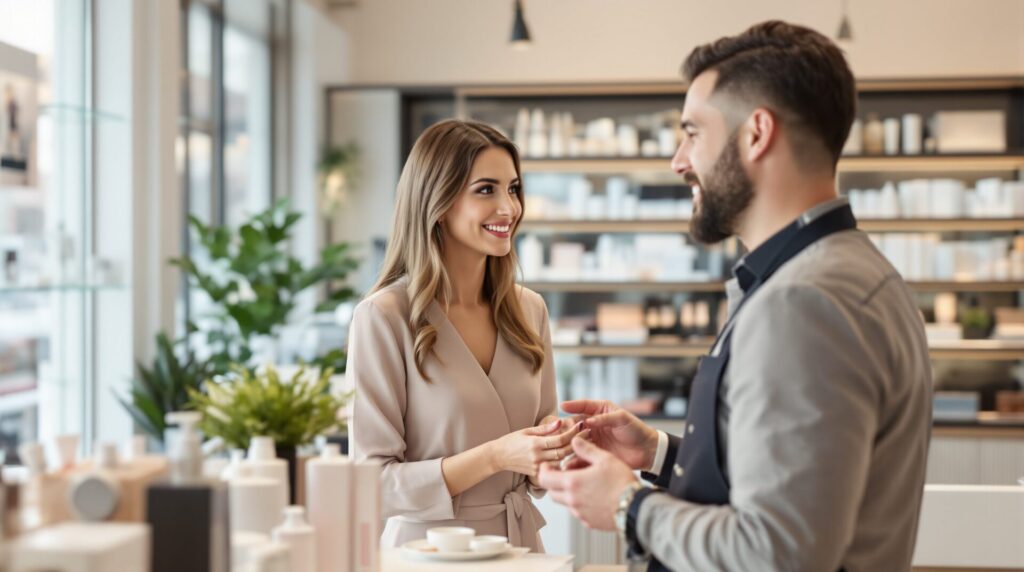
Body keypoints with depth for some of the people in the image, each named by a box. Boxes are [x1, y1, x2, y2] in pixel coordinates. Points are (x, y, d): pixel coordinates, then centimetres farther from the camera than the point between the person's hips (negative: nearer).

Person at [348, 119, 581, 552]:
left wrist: (552, 453, -13)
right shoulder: (383, 317, -15)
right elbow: (373, 485, -17)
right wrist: (494, 457, -26)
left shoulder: (529, 310, 0)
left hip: (521, 545, 5)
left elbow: (537, 472, 9)